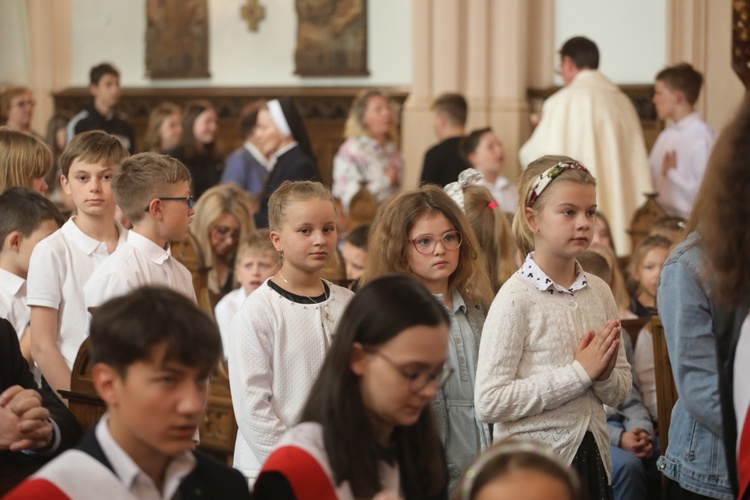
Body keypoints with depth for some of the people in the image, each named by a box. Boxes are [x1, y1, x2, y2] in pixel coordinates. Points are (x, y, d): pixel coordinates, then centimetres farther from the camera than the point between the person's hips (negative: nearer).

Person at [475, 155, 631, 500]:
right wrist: (579, 372, -18)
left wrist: (604, 374, -13)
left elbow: (620, 392, 10)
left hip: (593, 458, 5)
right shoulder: (516, 299, -13)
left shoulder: (599, 292, 3)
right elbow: (489, 402, -20)